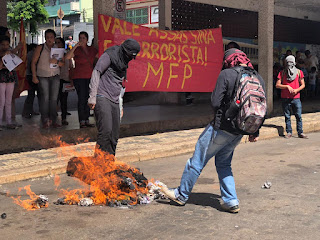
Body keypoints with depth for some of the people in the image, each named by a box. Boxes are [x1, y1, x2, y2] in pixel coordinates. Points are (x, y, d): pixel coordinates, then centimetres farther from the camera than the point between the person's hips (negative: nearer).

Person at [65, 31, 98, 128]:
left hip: (90, 77, 5)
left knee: (88, 99, 7)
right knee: (81, 99, -7)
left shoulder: (92, 49, 12)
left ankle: (87, 120, 14)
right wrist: (76, 46, -21)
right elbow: (67, 57, -20)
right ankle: (82, 121, -4)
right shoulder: (77, 50, -2)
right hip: (79, 77, -4)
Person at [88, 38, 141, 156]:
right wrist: (92, 96, -17)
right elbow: (96, 73, -9)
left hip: (114, 101, 8)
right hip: (102, 98, -8)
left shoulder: (124, 63, 22)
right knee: (106, 130, -20)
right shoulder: (109, 56, -2)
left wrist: (120, 106, 24)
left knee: (114, 135, 5)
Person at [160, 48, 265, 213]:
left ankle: (181, 195, 22)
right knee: (224, 164, 21)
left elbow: (215, 103, -15)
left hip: (221, 128, -7)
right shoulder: (259, 79, 6)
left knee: (197, 161, 8)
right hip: (239, 132, 7)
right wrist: (255, 132, 18)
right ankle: (231, 202, 17)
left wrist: (220, 117, 7)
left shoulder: (226, 74, -13)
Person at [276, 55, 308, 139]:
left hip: (296, 98, 0)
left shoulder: (299, 72, 8)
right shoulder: (282, 73, 6)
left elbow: (303, 84, 9)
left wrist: (297, 90, -9)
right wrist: (287, 86, -12)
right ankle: (289, 132, 10)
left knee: (299, 116, -3)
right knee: (287, 116, 3)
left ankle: (300, 132, 3)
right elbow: (277, 85, 0)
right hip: (285, 98, 0)